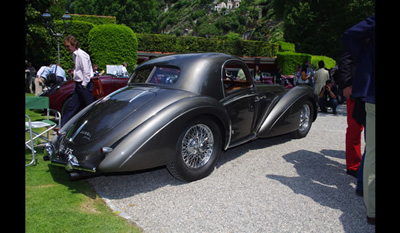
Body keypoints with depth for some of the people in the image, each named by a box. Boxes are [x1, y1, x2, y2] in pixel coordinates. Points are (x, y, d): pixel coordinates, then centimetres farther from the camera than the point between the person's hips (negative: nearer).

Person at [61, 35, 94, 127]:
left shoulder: (81, 55, -15)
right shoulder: (75, 55, 14)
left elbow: (86, 72, -19)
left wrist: (84, 85, -18)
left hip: (84, 85, -10)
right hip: (79, 84, 10)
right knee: (71, 106, 13)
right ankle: (63, 127, 20)